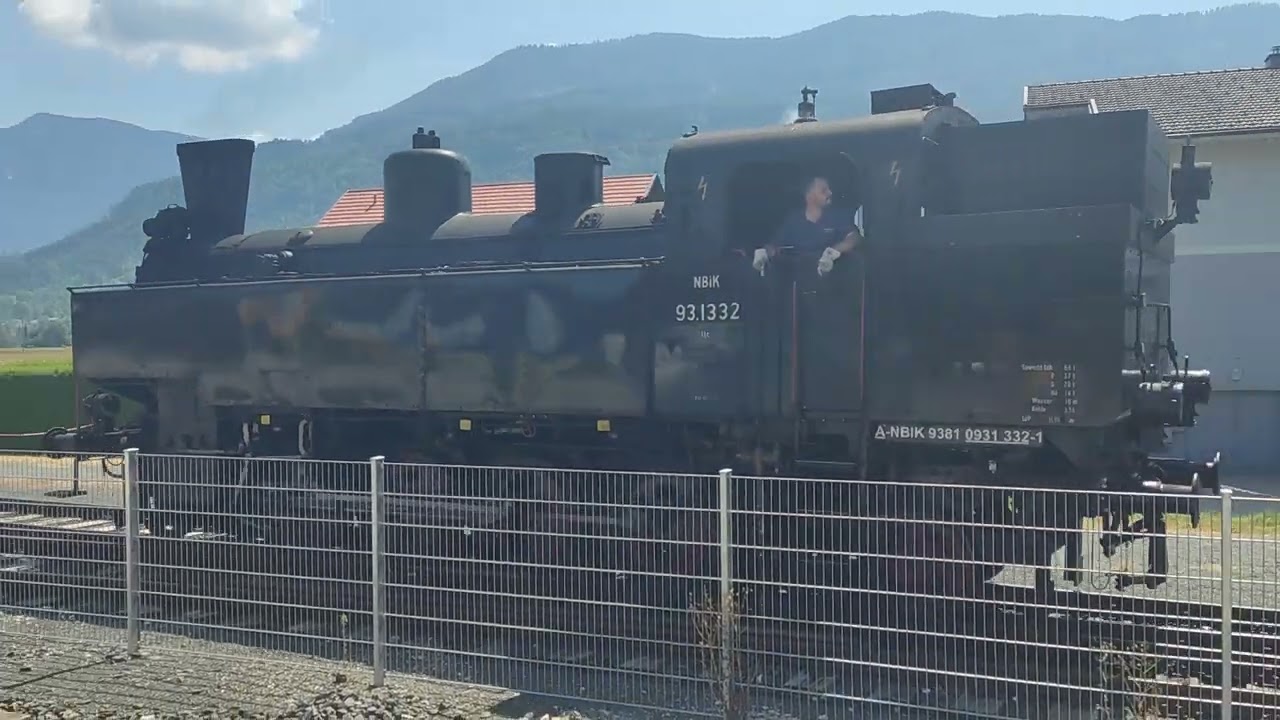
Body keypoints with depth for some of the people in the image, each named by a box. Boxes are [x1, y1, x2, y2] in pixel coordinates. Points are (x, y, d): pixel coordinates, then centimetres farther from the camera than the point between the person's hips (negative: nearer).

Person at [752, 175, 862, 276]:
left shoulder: (838, 217, 4)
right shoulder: (792, 220, 8)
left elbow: (854, 237, -11)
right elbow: (775, 245, 10)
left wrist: (833, 253, -30)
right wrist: (764, 253, -14)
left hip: (830, 274, 0)